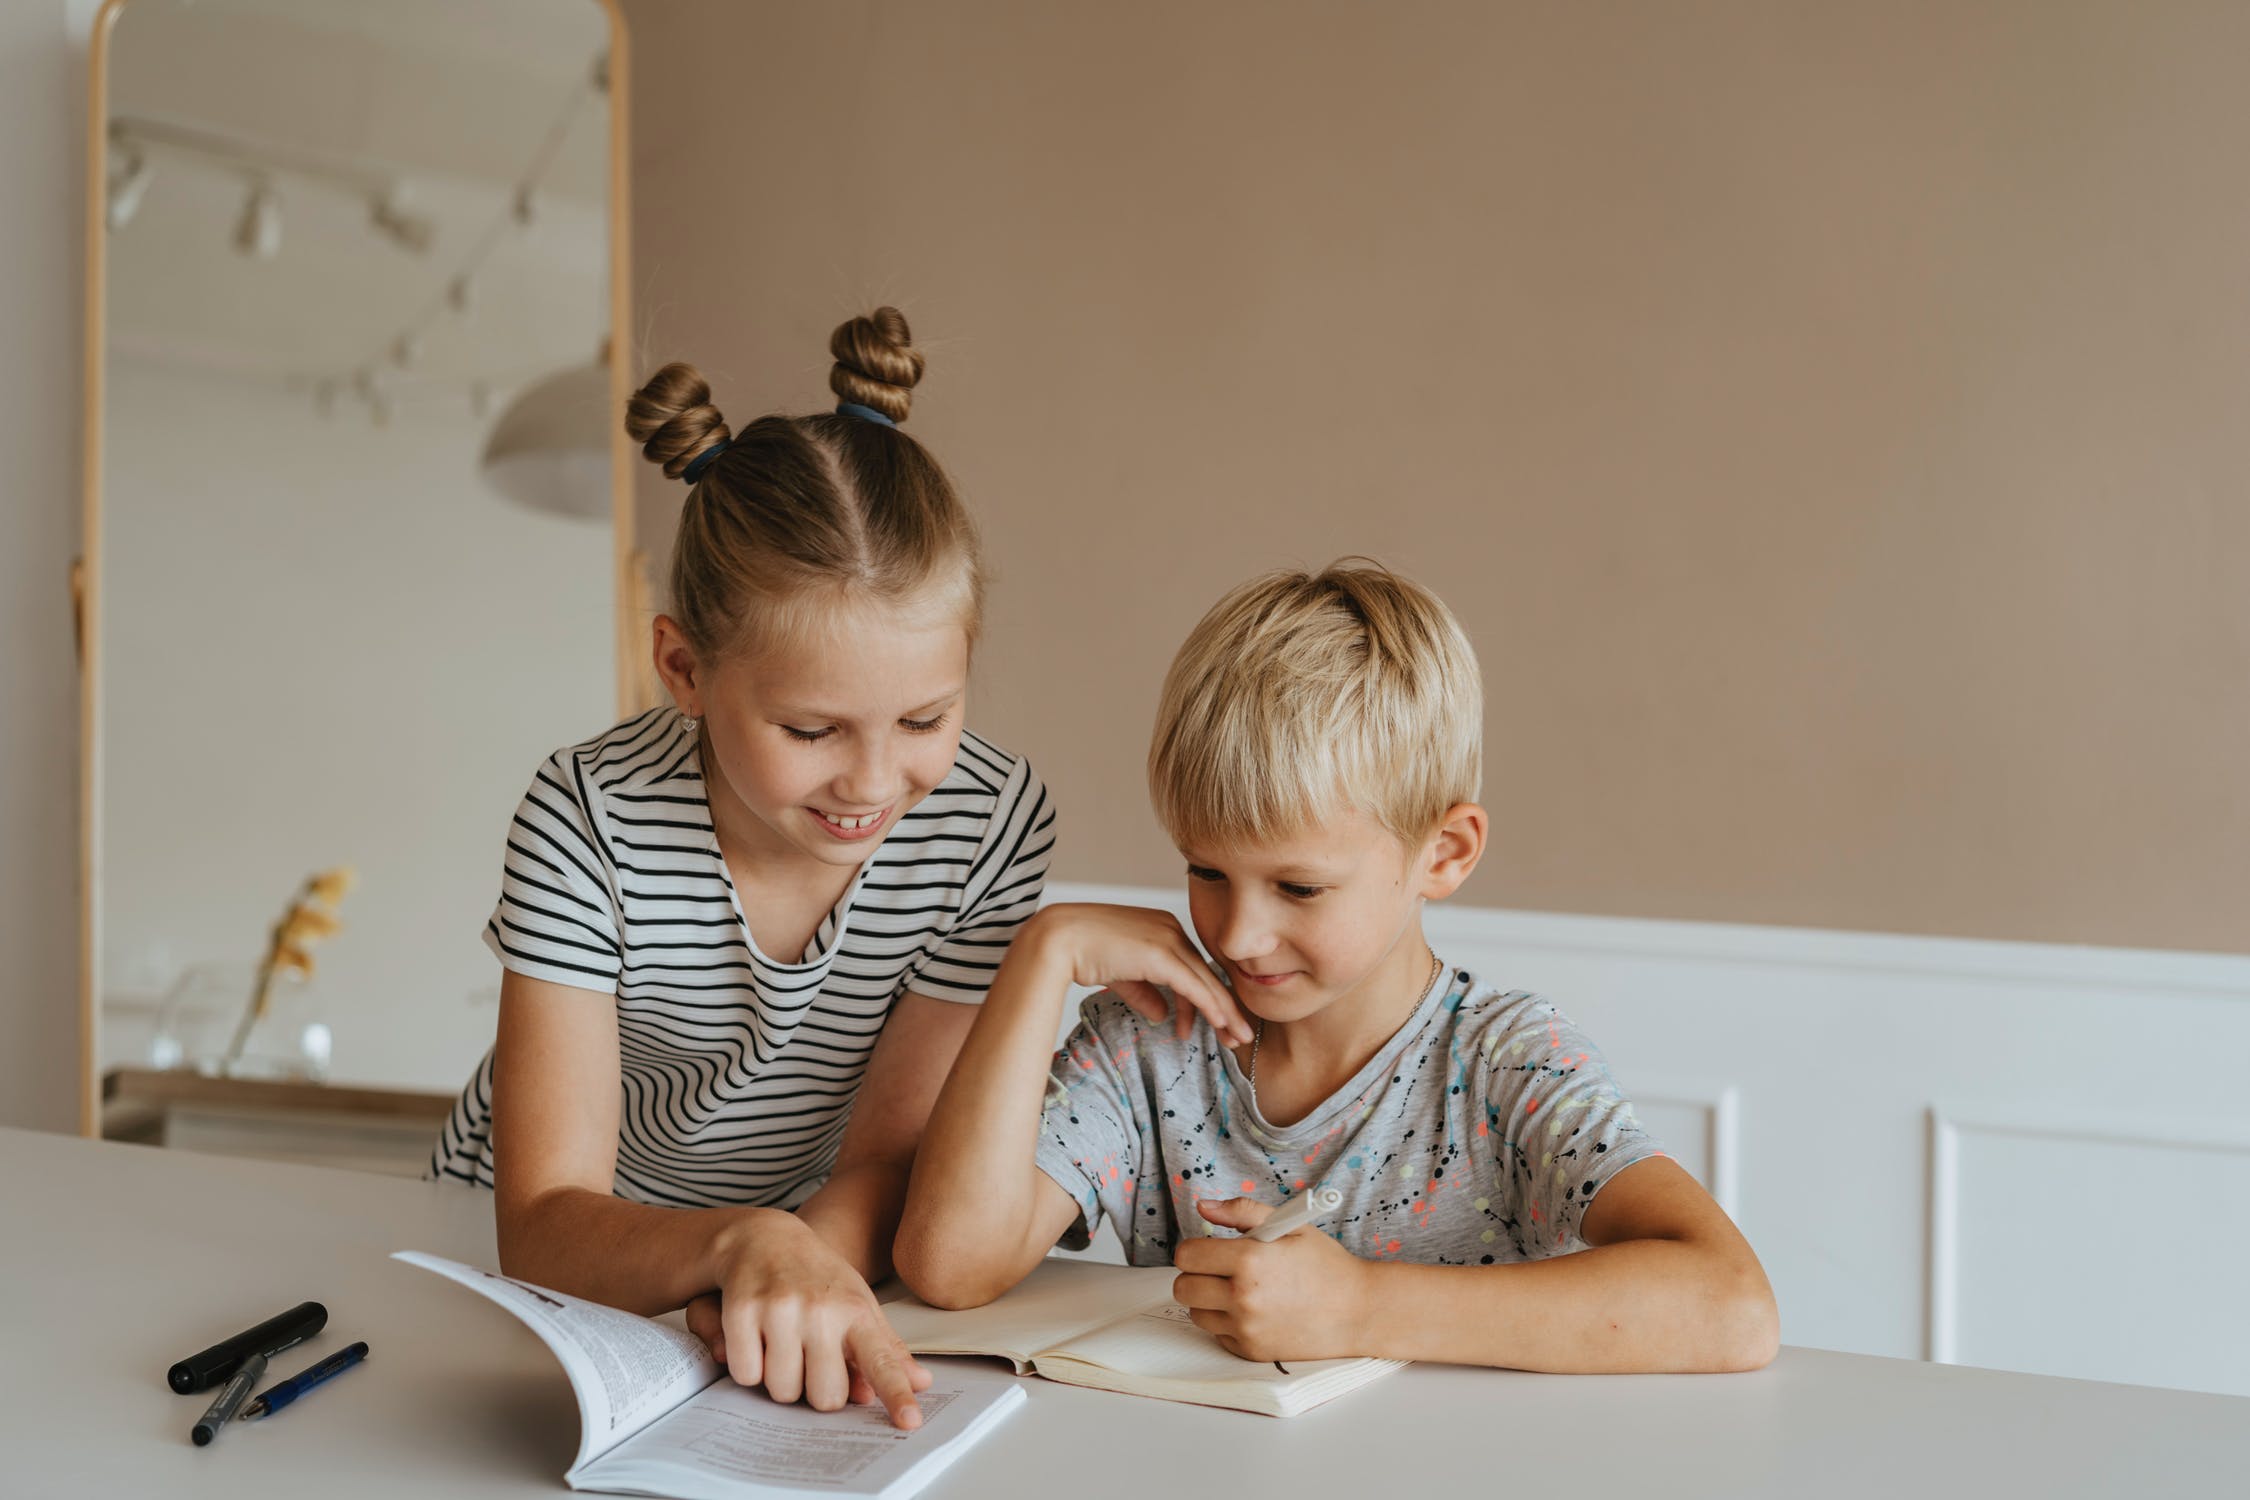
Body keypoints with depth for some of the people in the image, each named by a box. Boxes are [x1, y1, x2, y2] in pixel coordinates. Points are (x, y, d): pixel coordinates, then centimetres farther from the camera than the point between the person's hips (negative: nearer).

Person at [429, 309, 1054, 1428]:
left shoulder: (993, 823, -16)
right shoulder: (591, 825, -21)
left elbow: (888, 1159, -12)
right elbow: (546, 1222, -22)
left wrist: (801, 1271, -33)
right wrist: (739, 1245, -42)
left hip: (822, 1262, 2)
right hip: (555, 1266, -1)